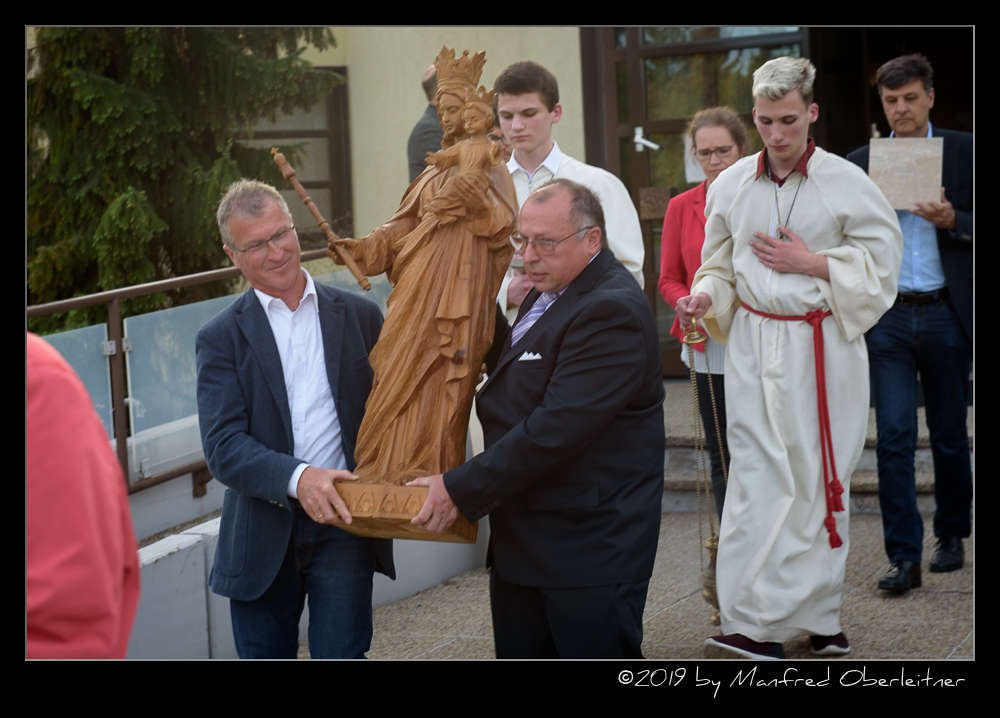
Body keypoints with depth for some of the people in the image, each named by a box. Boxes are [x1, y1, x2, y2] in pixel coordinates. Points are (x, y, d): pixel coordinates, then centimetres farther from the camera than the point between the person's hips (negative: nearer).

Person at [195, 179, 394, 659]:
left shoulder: (360, 316, 6)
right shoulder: (221, 339, 1)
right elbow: (223, 447, -10)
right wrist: (297, 478, -27)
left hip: (344, 526, 0)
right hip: (262, 539, 0)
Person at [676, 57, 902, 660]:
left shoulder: (847, 184, -5)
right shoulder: (730, 185, 6)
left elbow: (882, 262, -2)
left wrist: (810, 263, -12)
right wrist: (705, 298, -7)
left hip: (824, 348, -2)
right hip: (755, 346, 2)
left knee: (816, 480, 3)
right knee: (758, 479, -4)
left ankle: (816, 619, 15)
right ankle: (756, 625, -1)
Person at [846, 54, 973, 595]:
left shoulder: (964, 152, 3)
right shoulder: (860, 163, 8)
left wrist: (951, 220, -16)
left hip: (945, 313, 0)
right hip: (886, 315, 1)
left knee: (950, 436, 10)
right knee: (893, 438, -6)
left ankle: (952, 535, 28)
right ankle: (904, 556, -4)